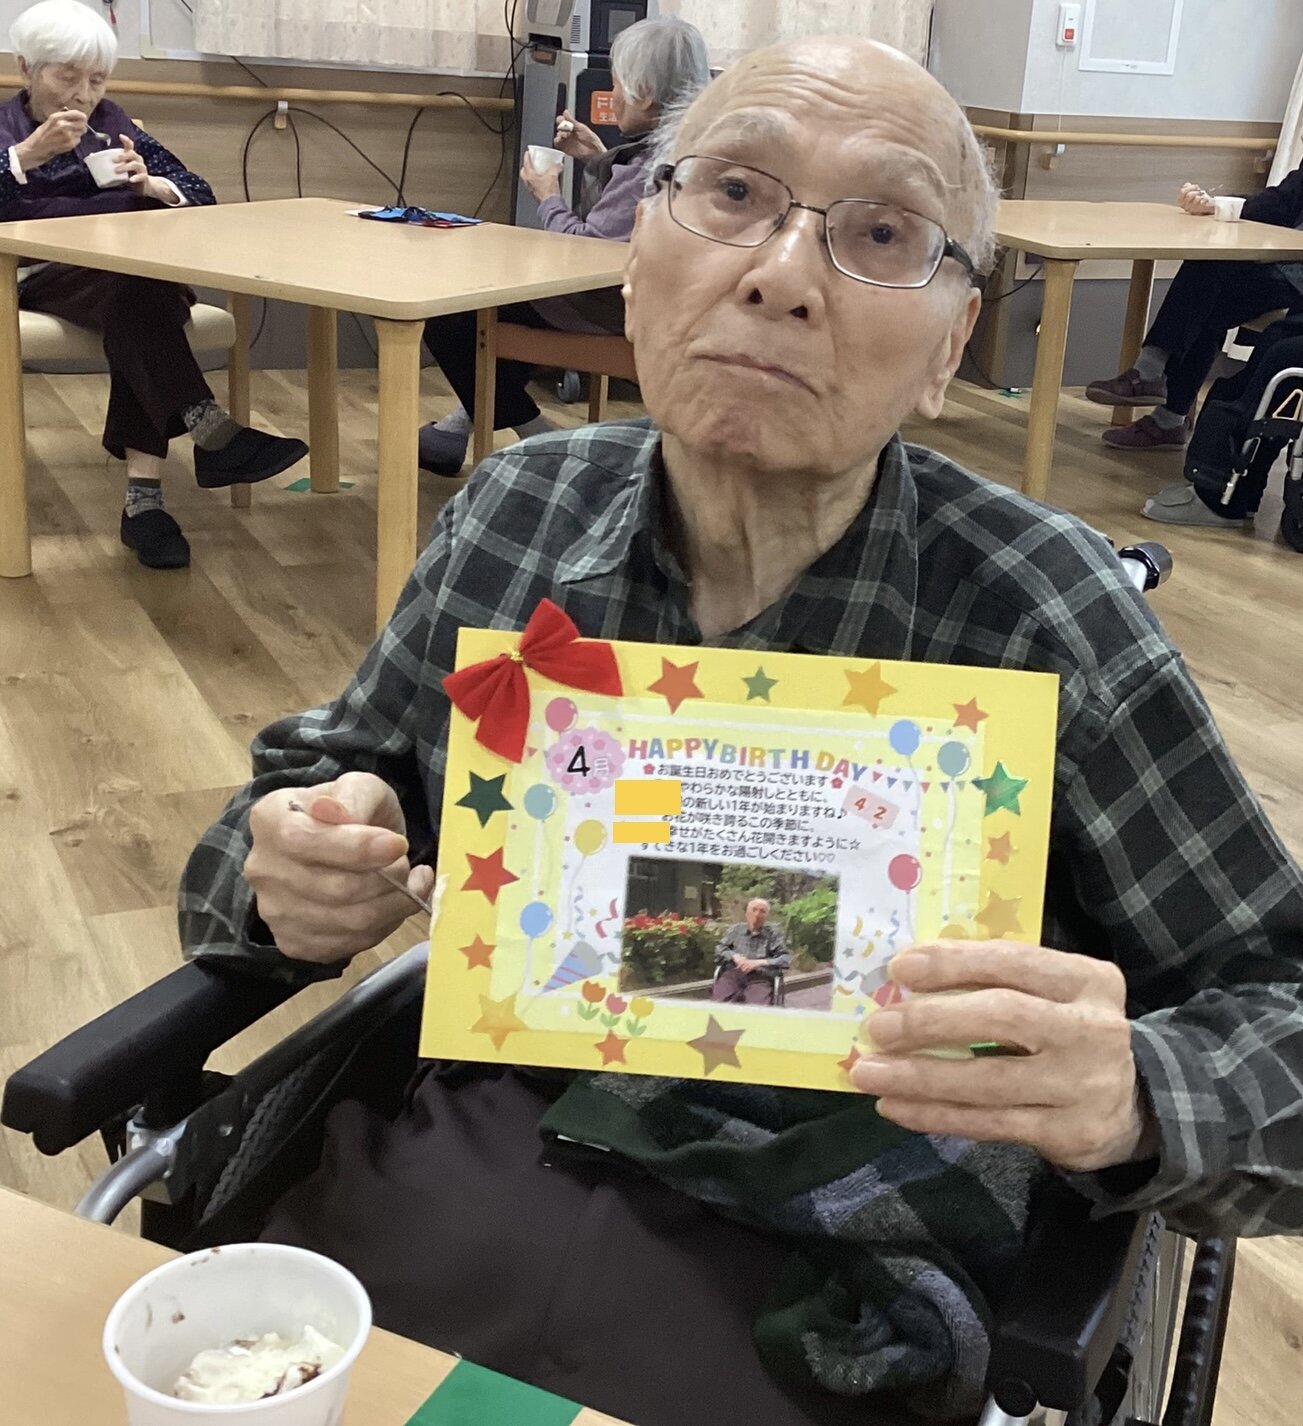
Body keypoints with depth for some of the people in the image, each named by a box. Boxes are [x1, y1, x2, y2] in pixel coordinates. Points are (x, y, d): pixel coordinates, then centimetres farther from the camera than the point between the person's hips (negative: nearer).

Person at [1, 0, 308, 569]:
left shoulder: (111, 123, 20)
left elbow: (199, 194, 12)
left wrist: (150, 184, -8)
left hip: (134, 271, 3)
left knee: (138, 301, -34)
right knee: (133, 293, -35)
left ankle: (143, 498, -39)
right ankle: (213, 434, -47)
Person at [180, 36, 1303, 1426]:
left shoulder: (1040, 616, -17)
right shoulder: (517, 513, -6)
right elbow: (325, 772, 8)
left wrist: (1127, 1098, -30)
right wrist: (302, 871, -14)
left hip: (819, 1299, -2)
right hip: (466, 1148, 3)